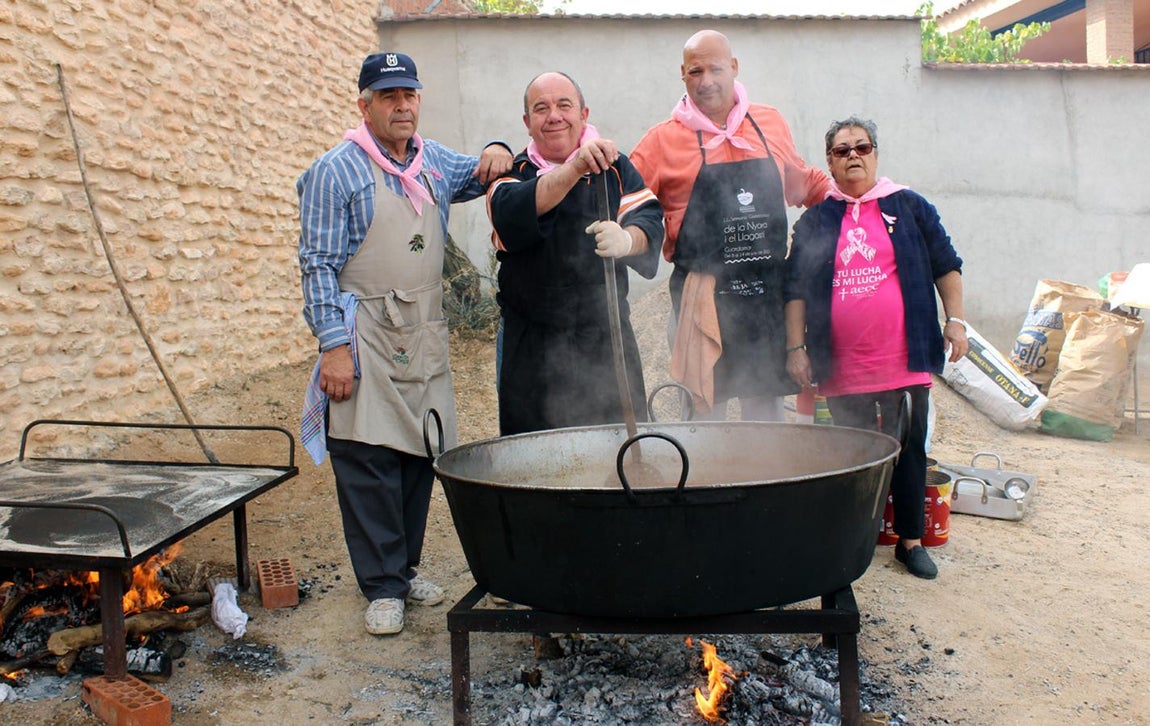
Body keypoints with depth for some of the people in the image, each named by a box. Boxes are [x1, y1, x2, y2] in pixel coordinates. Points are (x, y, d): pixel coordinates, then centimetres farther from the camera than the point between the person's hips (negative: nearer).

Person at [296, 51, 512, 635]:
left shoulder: (434, 161, 13)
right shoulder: (337, 171, -4)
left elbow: (478, 175, 31)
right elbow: (318, 265, -8)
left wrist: (497, 154, 6)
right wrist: (333, 345, -16)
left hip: (425, 339, 6)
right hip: (366, 340, -6)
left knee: (420, 456, 10)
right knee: (369, 460, -4)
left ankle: (404, 567, 25)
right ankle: (383, 586, 8)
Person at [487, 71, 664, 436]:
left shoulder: (615, 167, 9)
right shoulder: (512, 173, 4)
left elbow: (649, 216, -5)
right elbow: (512, 214, -20)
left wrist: (627, 239, -30)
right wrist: (575, 167, -35)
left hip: (607, 339, 2)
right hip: (532, 348, -1)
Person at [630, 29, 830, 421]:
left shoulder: (770, 123, 10)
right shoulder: (663, 140, 0)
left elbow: (801, 180, 25)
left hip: (767, 290, 3)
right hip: (703, 295, -3)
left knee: (766, 403, 11)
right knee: (707, 406, 2)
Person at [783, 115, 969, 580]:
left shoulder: (909, 207, 8)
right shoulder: (816, 220, 8)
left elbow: (945, 265, 11)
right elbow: (795, 289, 7)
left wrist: (955, 320, 3)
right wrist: (796, 347, 1)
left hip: (904, 358, 0)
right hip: (842, 365, 0)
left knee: (909, 449, 7)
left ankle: (911, 540, 20)